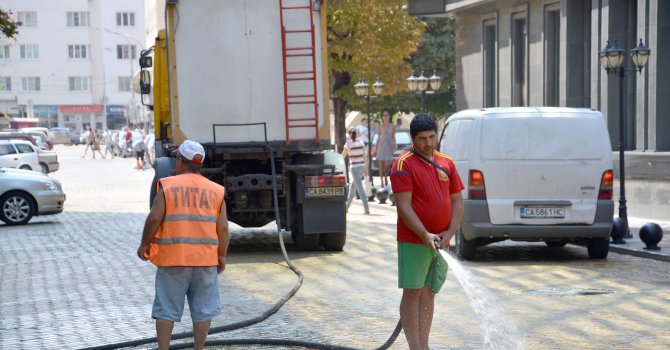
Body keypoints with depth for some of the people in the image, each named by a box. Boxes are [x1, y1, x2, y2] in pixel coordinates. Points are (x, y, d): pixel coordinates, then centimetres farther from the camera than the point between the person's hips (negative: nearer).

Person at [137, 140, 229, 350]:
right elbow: (223, 228, 1)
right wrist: (222, 256, 10)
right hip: (205, 259, 2)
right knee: (203, 309, 10)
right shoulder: (215, 191, 5)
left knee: (166, 308, 5)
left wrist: (144, 245, 3)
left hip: (172, 258, -2)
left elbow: (154, 218, -9)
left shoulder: (168, 186, -2)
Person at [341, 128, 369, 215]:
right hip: (362, 166, 6)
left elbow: (343, 156, 1)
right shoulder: (361, 143, 6)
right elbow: (364, 156, 9)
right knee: (352, 187, 21)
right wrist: (365, 169, 14)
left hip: (354, 167, -6)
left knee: (360, 189, -8)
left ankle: (366, 210, -15)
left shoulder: (348, 144, -9)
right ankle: (346, 207, 30)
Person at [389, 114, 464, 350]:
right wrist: (425, 235, -21)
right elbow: (403, 206, -15)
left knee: (429, 293, 10)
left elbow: (457, 200, 11)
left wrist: (450, 232, -4)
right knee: (412, 293, -3)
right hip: (413, 240, -6)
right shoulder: (404, 164, -9)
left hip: (440, 240, 6)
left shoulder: (446, 163, 10)